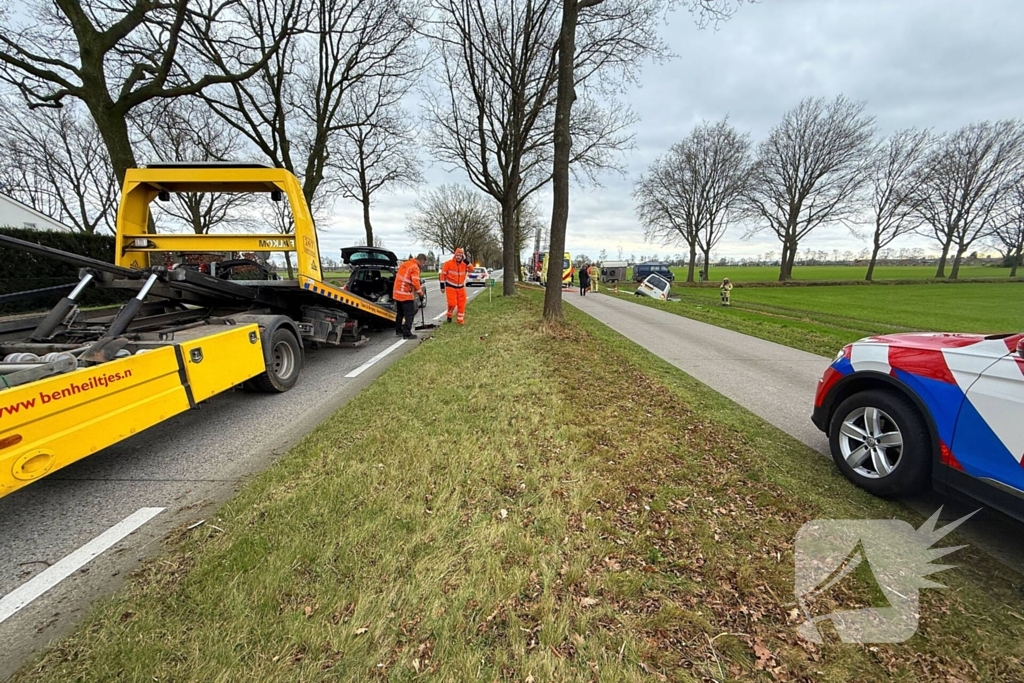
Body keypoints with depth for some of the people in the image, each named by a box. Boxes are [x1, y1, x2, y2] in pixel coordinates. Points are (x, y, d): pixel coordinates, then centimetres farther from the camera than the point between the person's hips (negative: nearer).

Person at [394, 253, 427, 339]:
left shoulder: (405, 264, 13)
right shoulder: (415, 267, -15)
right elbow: (415, 282, -23)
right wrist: (421, 292, -9)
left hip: (397, 293, 9)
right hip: (406, 294, -9)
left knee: (400, 313, 20)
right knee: (409, 314, -2)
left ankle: (398, 330, 31)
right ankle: (407, 334, -3)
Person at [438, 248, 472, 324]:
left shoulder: (464, 264, 2)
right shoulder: (448, 263, -10)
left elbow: (471, 269, -10)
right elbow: (442, 274, -7)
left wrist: (466, 261, -16)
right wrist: (442, 286, -8)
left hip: (461, 287, 4)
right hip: (450, 287, -4)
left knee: (462, 303, 4)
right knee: (452, 303, -12)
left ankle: (460, 319, 17)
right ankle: (449, 315, 15)